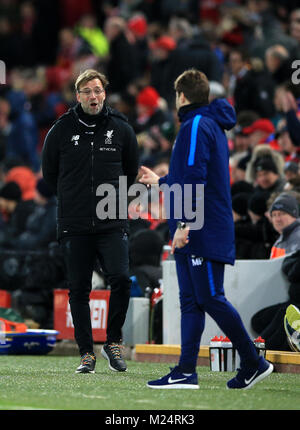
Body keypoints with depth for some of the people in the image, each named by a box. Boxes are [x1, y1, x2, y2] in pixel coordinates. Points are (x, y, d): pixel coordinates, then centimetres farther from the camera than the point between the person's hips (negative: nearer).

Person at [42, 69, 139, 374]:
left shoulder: (121, 129, 3)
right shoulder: (61, 130, 1)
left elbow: (132, 171, 17)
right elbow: (49, 171, 14)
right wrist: (72, 199, 12)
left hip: (112, 223, 0)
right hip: (73, 224, 0)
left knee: (120, 278, -16)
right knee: (78, 289, 2)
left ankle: (113, 342, 2)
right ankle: (86, 353, 11)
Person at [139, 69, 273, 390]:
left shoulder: (197, 126, -12)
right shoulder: (212, 125, 20)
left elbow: (195, 178, -22)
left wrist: (184, 223, -24)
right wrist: (160, 181, 45)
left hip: (204, 232, -10)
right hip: (193, 235, 10)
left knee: (210, 299, -8)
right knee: (190, 301, 6)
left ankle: (253, 363, -2)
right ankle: (186, 371, 4)